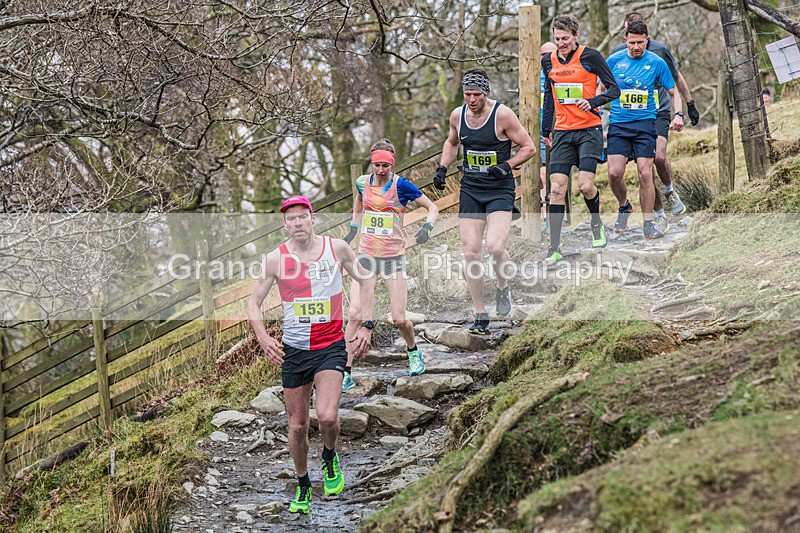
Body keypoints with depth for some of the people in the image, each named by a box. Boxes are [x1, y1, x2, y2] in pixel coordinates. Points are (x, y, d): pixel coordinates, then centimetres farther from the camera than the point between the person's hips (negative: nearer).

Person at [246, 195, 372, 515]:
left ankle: (329, 457, 14)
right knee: (297, 426, 7)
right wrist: (263, 338, -15)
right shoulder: (275, 258, -5)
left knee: (327, 416, -20)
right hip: (293, 348, 1)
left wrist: (366, 327, 1)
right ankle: (303, 486, 30)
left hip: (330, 347, -1)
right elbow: (253, 303, 2)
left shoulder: (337, 248, -4)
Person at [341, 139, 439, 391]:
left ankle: (414, 352, 32)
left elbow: (432, 207, -2)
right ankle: (346, 374, -5)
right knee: (355, 316, -9)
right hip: (367, 257, 3)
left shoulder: (400, 185, -9)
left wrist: (427, 227, -20)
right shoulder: (363, 182, 2)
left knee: (399, 320, -1)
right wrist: (354, 227, 18)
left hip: (394, 257, -3)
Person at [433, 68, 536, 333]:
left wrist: (506, 166, -18)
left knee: (494, 247, -23)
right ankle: (480, 316, 9)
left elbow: (529, 147, -4)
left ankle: (503, 288, 9)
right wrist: (442, 167, 9)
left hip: (500, 189, -4)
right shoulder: (457, 115, 3)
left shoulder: (502, 114, -11)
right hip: (470, 189, 4)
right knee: (470, 253, -3)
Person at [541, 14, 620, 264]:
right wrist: (546, 129, 21)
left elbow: (614, 89, -3)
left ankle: (597, 224, 20)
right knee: (556, 188, -5)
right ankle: (554, 248, -2)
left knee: (585, 185, -13)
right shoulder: (548, 61, 8)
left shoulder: (590, 56, -6)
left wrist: (592, 102, -20)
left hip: (589, 130, -4)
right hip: (562, 132, 4)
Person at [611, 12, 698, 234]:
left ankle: (669, 190, 6)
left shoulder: (660, 49, -5)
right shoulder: (617, 53, -2)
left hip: (659, 112, -2)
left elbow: (677, 79, 9)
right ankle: (659, 215, 10)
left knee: (658, 156, -24)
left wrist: (689, 106, 13)